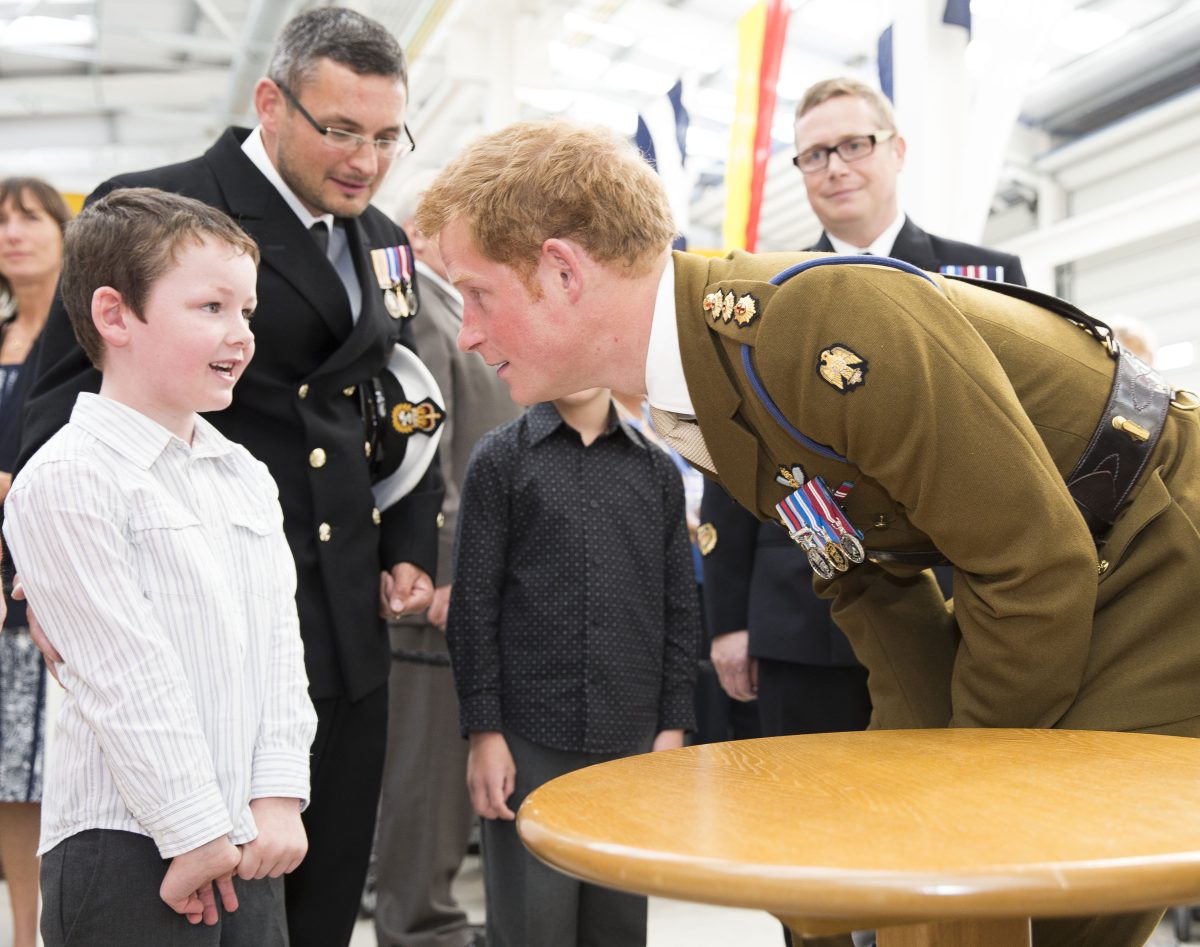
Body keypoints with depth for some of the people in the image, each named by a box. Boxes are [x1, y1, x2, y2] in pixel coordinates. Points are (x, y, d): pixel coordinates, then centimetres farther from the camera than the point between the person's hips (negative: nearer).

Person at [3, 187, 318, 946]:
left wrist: (278, 797, 0)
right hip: (124, 852, -6)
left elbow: (280, 645, 8)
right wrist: (195, 833, -14)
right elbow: (127, 678, -15)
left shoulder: (247, 478, 11)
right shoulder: (66, 483, -12)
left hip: (248, 843, 7)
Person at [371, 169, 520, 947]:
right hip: (448, 588, -10)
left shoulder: (459, 312, 19)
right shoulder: (413, 313, -13)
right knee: (429, 762, -1)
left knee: (451, 763, 17)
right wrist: (448, 576, -22)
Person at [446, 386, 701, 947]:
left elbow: (680, 610, 10)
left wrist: (673, 728, 4)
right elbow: (474, 604, -2)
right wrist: (482, 733, -7)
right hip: (530, 736, -2)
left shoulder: (657, 470, 10)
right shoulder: (500, 459, 2)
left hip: (631, 738, 3)